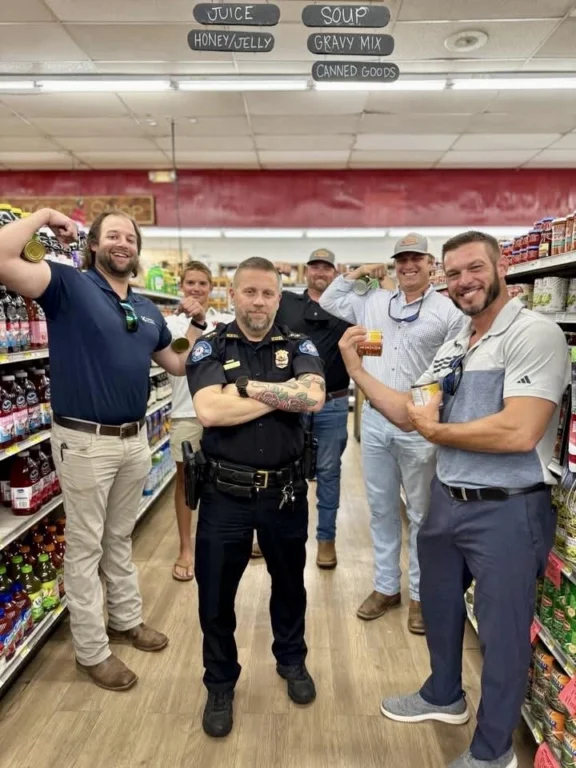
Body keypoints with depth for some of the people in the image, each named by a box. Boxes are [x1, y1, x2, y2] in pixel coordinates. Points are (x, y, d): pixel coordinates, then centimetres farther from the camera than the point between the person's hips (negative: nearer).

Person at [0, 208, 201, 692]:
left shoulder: (148, 310, 10)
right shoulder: (68, 284, -7)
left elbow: (176, 365, 20)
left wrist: (204, 342, 7)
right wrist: (44, 217, -13)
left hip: (135, 439, 6)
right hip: (85, 441, -6)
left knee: (121, 538, 22)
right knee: (85, 546, 8)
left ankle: (126, 620, 40)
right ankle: (92, 652, 24)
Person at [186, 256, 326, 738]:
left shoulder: (298, 346, -1)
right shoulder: (209, 347, -5)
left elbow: (314, 397, -21)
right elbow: (209, 410, -23)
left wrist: (246, 385, -19)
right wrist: (284, 395, -17)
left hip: (286, 492, 2)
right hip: (224, 493, -1)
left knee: (289, 583, 22)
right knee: (216, 594, 14)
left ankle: (292, 660, 50)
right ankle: (220, 683, 40)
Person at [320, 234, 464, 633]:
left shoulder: (449, 311, -3)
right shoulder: (373, 302, 9)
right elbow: (328, 302, 20)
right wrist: (357, 272, 12)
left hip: (420, 426, -4)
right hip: (374, 420, 4)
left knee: (421, 513, 9)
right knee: (381, 509, 15)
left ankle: (420, 593, 27)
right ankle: (386, 586, 32)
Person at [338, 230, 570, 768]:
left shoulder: (534, 334, -17)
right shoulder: (452, 348, 8)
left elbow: (518, 433, -28)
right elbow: (407, 414, 7)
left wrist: (436, 431, -14)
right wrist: (355, 369, 0)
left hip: (507, 510, -8)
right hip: (446, 501, 8)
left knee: (501, 632, 12)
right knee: (439, 607, 26)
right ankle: (444, 697, 53)